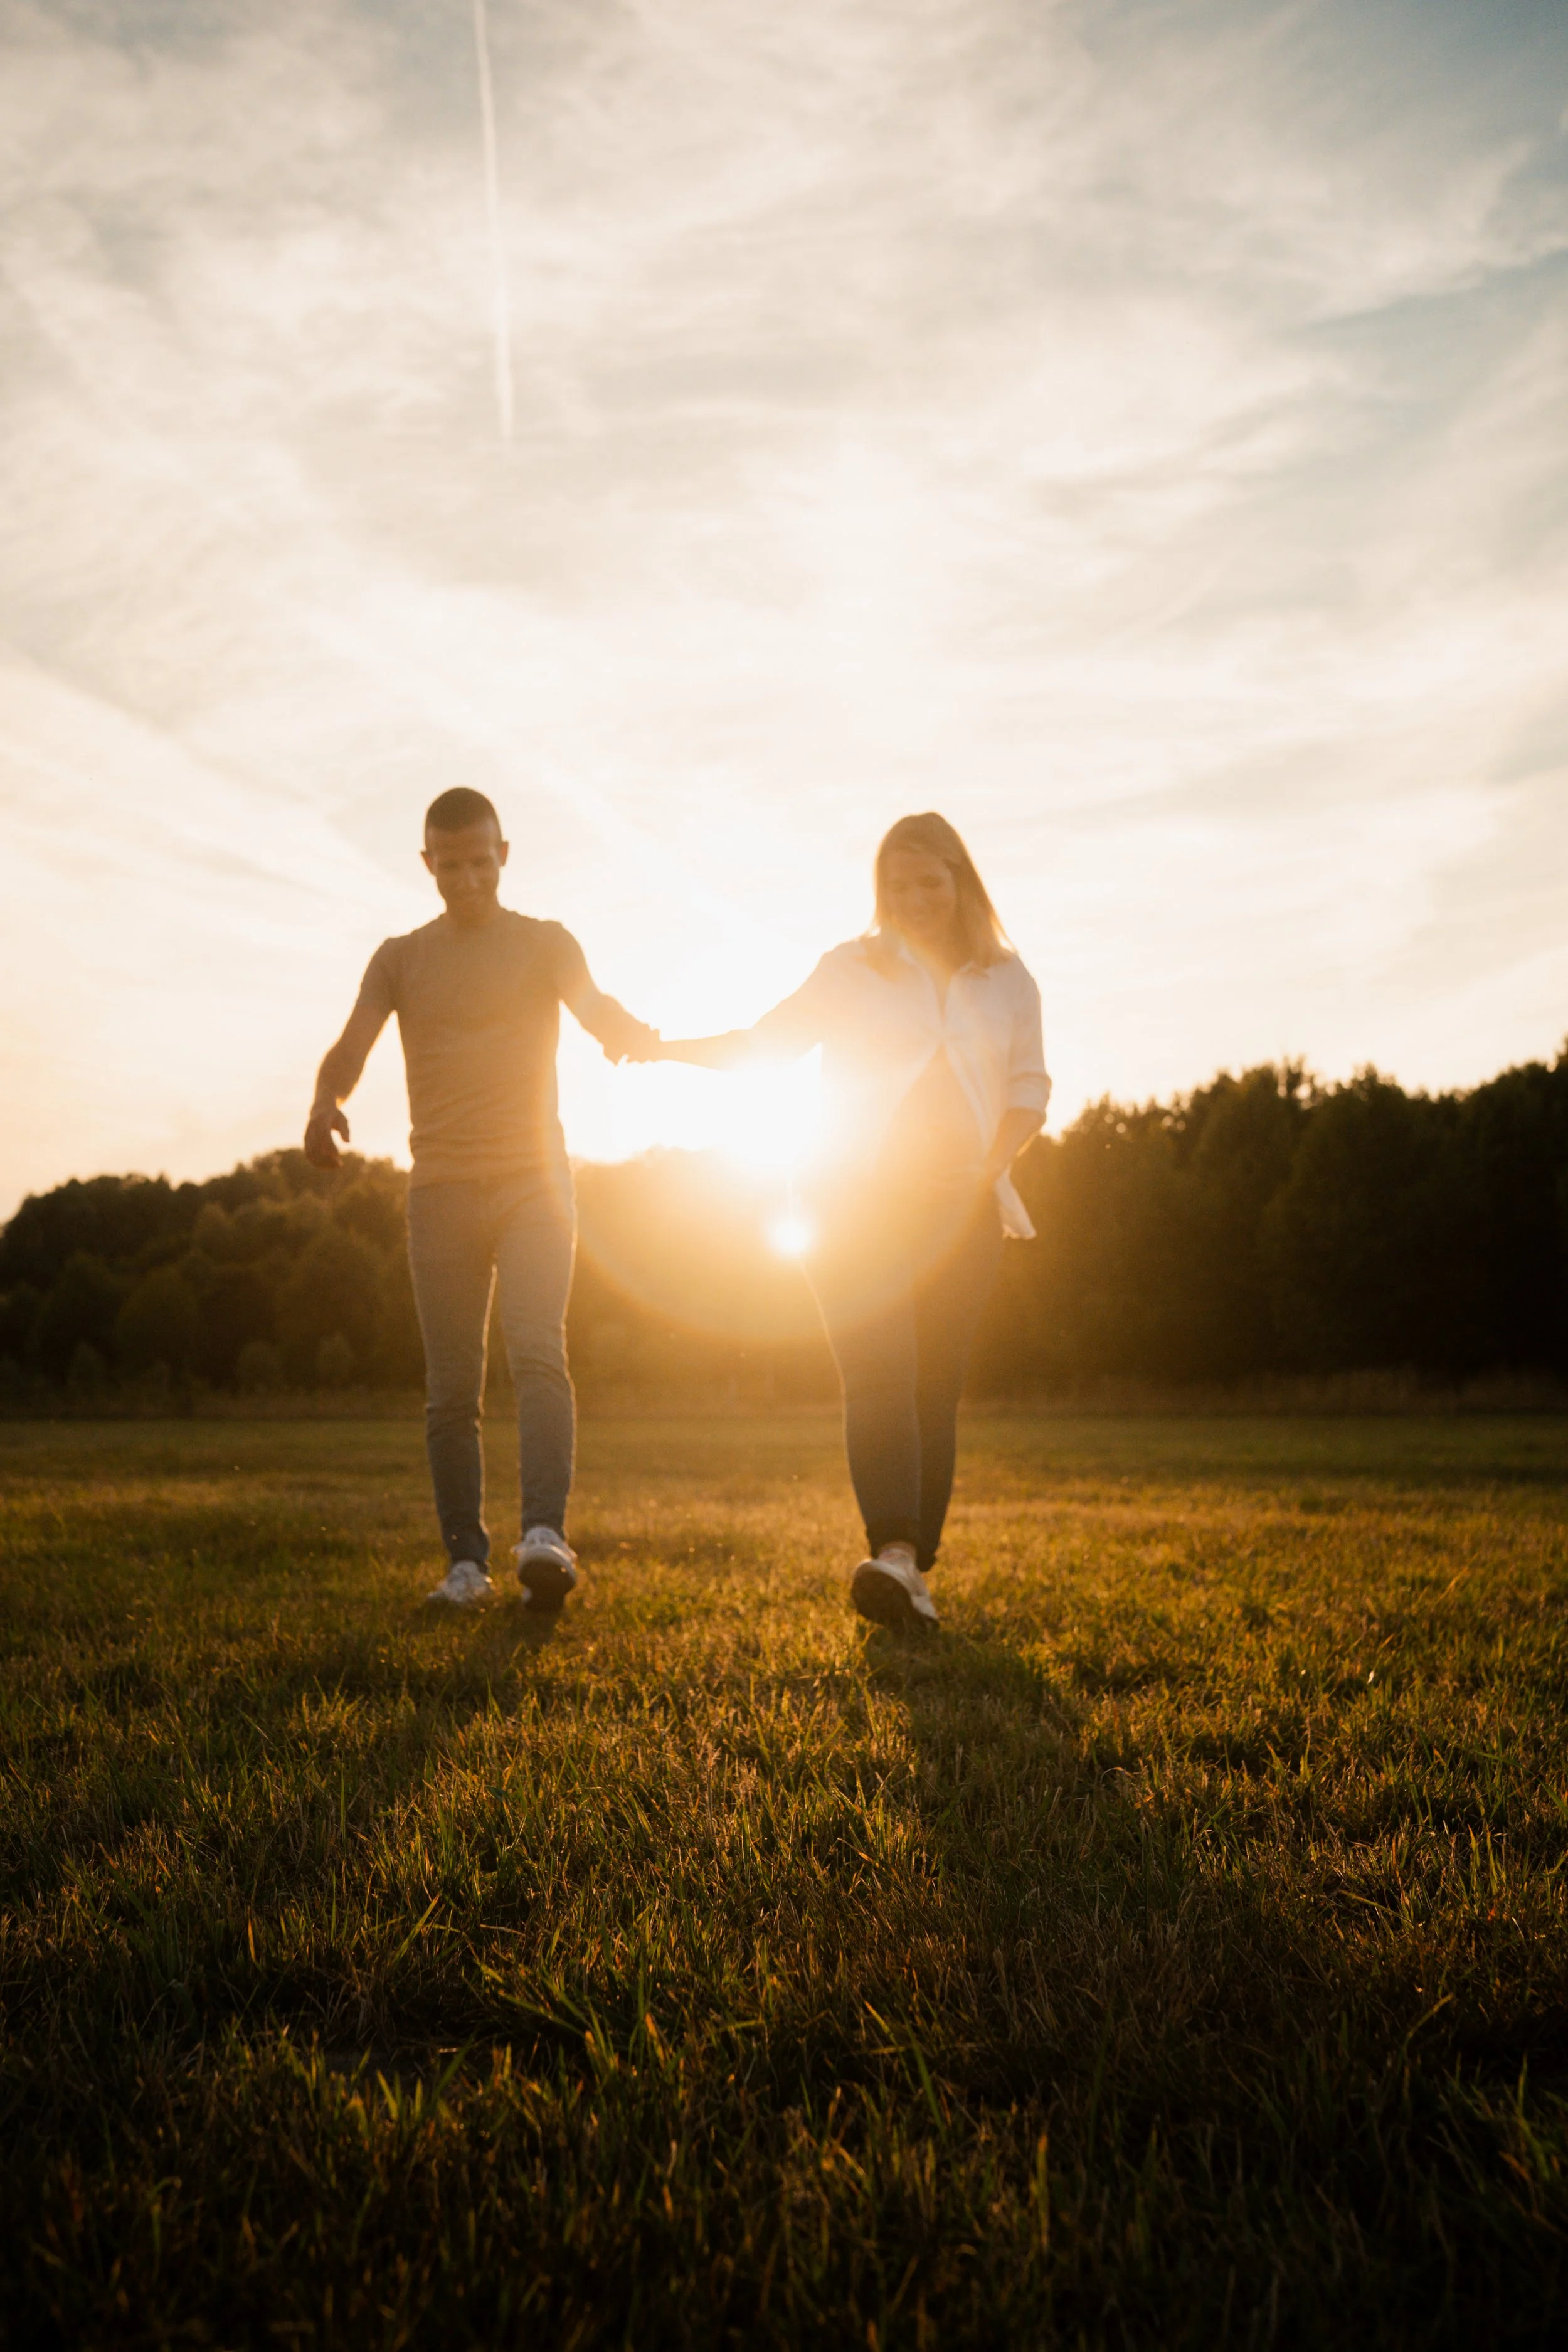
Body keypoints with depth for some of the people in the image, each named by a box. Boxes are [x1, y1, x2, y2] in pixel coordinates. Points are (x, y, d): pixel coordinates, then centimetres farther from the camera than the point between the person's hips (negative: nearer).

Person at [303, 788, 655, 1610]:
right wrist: (326, 1100, -25)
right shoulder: (400, 957, 13)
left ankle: (545, 1535, -28)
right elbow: (352, 1044, -1)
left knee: (537, 1352, -19)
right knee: (451, 1388, 1)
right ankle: (466, 1561, 7)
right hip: (442, 1187, 2)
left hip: (533, 1180, -2)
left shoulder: (545, 943, 9)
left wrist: (624, 1026, -35)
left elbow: (592, 1006, -10)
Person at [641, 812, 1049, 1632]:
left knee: (935, 1389, -2)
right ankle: (892, 1553, -29)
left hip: (960, 1210, 2)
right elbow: (765, 1039, 8)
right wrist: (666, 1046, -6)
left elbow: (1029, 1087, 10)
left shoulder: (1005, 980, 12)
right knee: (878, 1377, -17)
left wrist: (988, 1167, -7)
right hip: (858, 1203, -2)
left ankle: (915, 1572, 2)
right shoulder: (853, 969, 9)